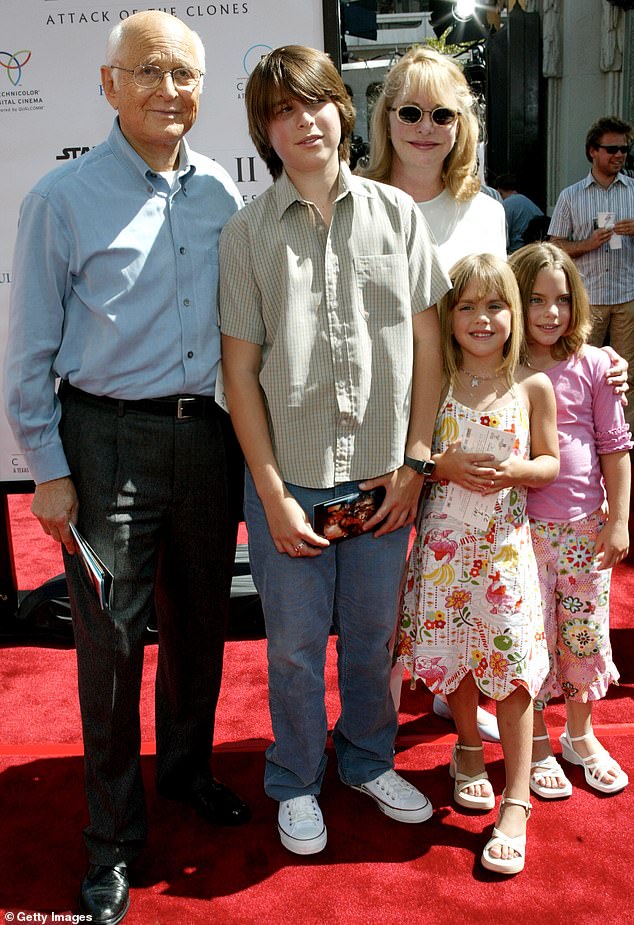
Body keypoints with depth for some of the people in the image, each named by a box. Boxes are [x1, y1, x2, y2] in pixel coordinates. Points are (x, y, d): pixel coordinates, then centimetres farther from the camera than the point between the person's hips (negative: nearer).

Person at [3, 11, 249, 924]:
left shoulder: (222, 192, 6)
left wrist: (246, 437, 11)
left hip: (207, 434, 4)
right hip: (109, 441, -4)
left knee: (201, 618, 16)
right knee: (112, 637, 4)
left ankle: (188, 767, 42)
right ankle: (113, 833, 24)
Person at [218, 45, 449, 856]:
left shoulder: (397, 215, 2)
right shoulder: (246, 234, -2)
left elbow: (427, 346, 4)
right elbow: (240, 371, -4)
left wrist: (414, 463, 0)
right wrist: (274, 493, -8)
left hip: (381, 474, 2)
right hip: (290, 477, -1)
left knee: (373, 634, 15)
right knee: (295, 644, 11)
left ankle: (369, 760, 40)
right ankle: (296, 783, 34)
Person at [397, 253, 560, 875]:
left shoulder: (532, 387, -1)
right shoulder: (434, 383, 0)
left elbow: (551, 463, 5)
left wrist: (515, 469, -15)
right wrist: (444, 464, -15)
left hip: (505, 542, -1)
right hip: (445, 540, 1)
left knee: (511, 665, -2)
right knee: (455, 657, 12)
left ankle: (515, 803, 9)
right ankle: (468, 749, 40)